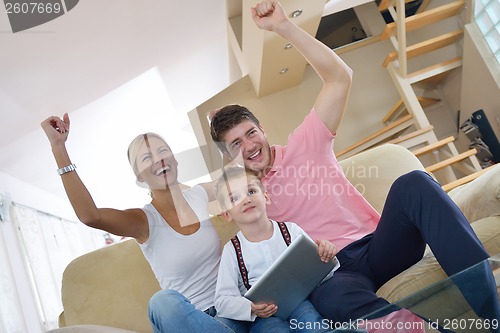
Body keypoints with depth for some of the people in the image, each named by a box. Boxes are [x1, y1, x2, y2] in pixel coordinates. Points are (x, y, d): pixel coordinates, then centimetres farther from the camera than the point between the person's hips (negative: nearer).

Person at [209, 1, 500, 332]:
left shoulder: (304, 145, 7)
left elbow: (339, 76, -1)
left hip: (378, 247, 2)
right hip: (330, 272, -1)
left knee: (413, 183, -30)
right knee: (330, 297, -42)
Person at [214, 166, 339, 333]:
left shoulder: (290, 230, 4)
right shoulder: (232, 250, 1)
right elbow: (223, 300, -2)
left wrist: (324, 255, -15)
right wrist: (250, 308, -21)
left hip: (297, 301, 2)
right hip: (263, 317, -1)